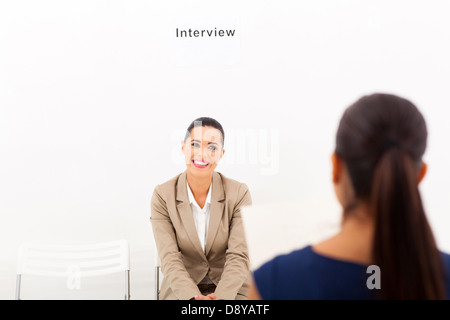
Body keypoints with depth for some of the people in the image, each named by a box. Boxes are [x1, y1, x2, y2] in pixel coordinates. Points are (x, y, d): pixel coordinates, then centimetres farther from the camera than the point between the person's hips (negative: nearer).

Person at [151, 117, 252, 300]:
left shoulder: (239, 193, -5)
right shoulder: (162, 196, -5)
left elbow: (239, 257, -11)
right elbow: (169, 259, -11)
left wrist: (221, 296, -25)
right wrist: (193, 297, -25)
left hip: (232, 289, 0)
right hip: (180, 291, 0)